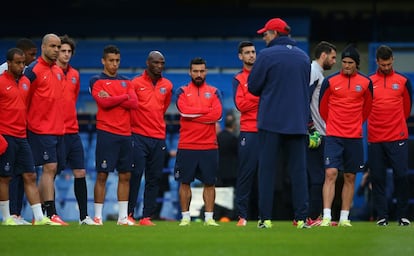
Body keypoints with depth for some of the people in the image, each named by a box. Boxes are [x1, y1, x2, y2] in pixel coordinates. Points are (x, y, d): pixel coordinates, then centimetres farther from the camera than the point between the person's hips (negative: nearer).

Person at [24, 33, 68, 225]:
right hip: (41, 129, -8)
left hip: (58, 129, 8)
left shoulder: (58, 71, 14)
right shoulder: (34, 70, -9)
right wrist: (27, 121, -6)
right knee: (49, 168, -13)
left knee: (52, 171, 8)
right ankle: (51, 214, -16)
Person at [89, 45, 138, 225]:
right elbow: (103, 102, -14)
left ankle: (123, 217, 10)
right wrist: (124, 97, -5)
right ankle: (97, 216, -2)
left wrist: (112, 98, -9)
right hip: (106, 133, -5)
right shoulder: (96, 81, 1)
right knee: (102, 175, -5)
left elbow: (134, 103, 1)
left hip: (125, 134, 5)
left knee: (125, 175, 5)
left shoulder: (126, 82, 16)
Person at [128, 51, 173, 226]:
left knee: (154, 178, 3)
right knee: (135, 175, -8)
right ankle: (129, 214, -4)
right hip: (139, 137, -4)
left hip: (159, 137, 4)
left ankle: (147, 217, 6)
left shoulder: (167, 86, 11)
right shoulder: (136, 83, -2)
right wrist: (136, 123, 4)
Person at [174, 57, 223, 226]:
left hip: (209, 146, 1)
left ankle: (209, 217, 7)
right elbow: (184, 110, -12)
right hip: (186, 145, -1)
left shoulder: (214, 92, 9)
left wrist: (193, 114, -9)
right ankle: (185, 217, 9)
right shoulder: (182, 91, 7)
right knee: (185, 182, 2)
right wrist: (207, 110, -8)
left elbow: (217, 114, -7)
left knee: (209, 182, 1)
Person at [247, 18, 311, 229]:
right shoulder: (304, 57, 9)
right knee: (298, 170, 6)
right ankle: (301, 218, 2)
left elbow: (253, 87, -3)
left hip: (271, 122, -4)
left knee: (267, 169, 1)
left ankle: (265, 218, -2)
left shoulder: (266, 55, -7)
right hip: (298, 122, 4)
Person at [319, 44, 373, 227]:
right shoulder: (330, 81, -1)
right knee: (331, 173, -12)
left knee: (350, 177, 5)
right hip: (333, 136, -2)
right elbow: (322, 107, 10)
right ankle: (326, 217, -16)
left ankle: (344, 217, 11)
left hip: (354, 137, 2)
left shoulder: (366, 83, 4)